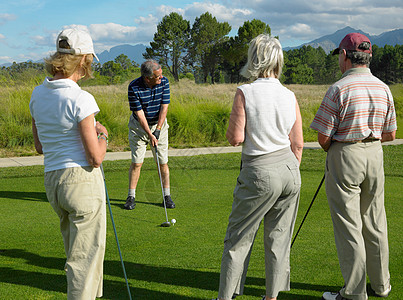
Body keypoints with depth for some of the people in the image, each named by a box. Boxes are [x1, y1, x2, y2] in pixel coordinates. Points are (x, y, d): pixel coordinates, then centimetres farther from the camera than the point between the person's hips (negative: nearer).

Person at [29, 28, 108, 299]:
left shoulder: (38, 94, 6)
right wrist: (102, 135, 4)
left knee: (77, 253, 22)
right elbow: (96, 158, -17)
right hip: (82, 179, -8)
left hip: (52, 180, 8)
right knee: (85, 257, 1)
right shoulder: (81, 99, -17)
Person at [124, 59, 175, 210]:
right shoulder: (134, 87, -21)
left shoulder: (164, 82, -14)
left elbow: (164, 107, -11)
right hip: (139, 126, -2)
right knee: (136, 162, -3)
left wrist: (158, 130, -17)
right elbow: (139, 113, -19)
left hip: (159, 125, 2)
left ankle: (167, 196, 9)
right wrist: (150, 135, -22)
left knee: (163, 162, 1)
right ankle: (131, 196, 6)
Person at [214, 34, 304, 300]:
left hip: (260, 173, -5)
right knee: (278, 238, 13)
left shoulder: (245, 93, -11)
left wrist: (234, 122, 7)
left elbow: (235, 138, -12)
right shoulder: (290, 96, 3)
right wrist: (291, 175, 17)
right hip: (289, 169, 5)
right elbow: (298, 143, 6)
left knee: (238, 238, 7)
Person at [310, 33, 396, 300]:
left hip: (345, 157, -6)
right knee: (375, 223, 16)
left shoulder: (339, 89, -15)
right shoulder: (383, 88, 4)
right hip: (375, 155, 6)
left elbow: (324, 137, -13)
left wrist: (331, 150, 8)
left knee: (349, 227, 0)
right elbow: (390, 134, 9)